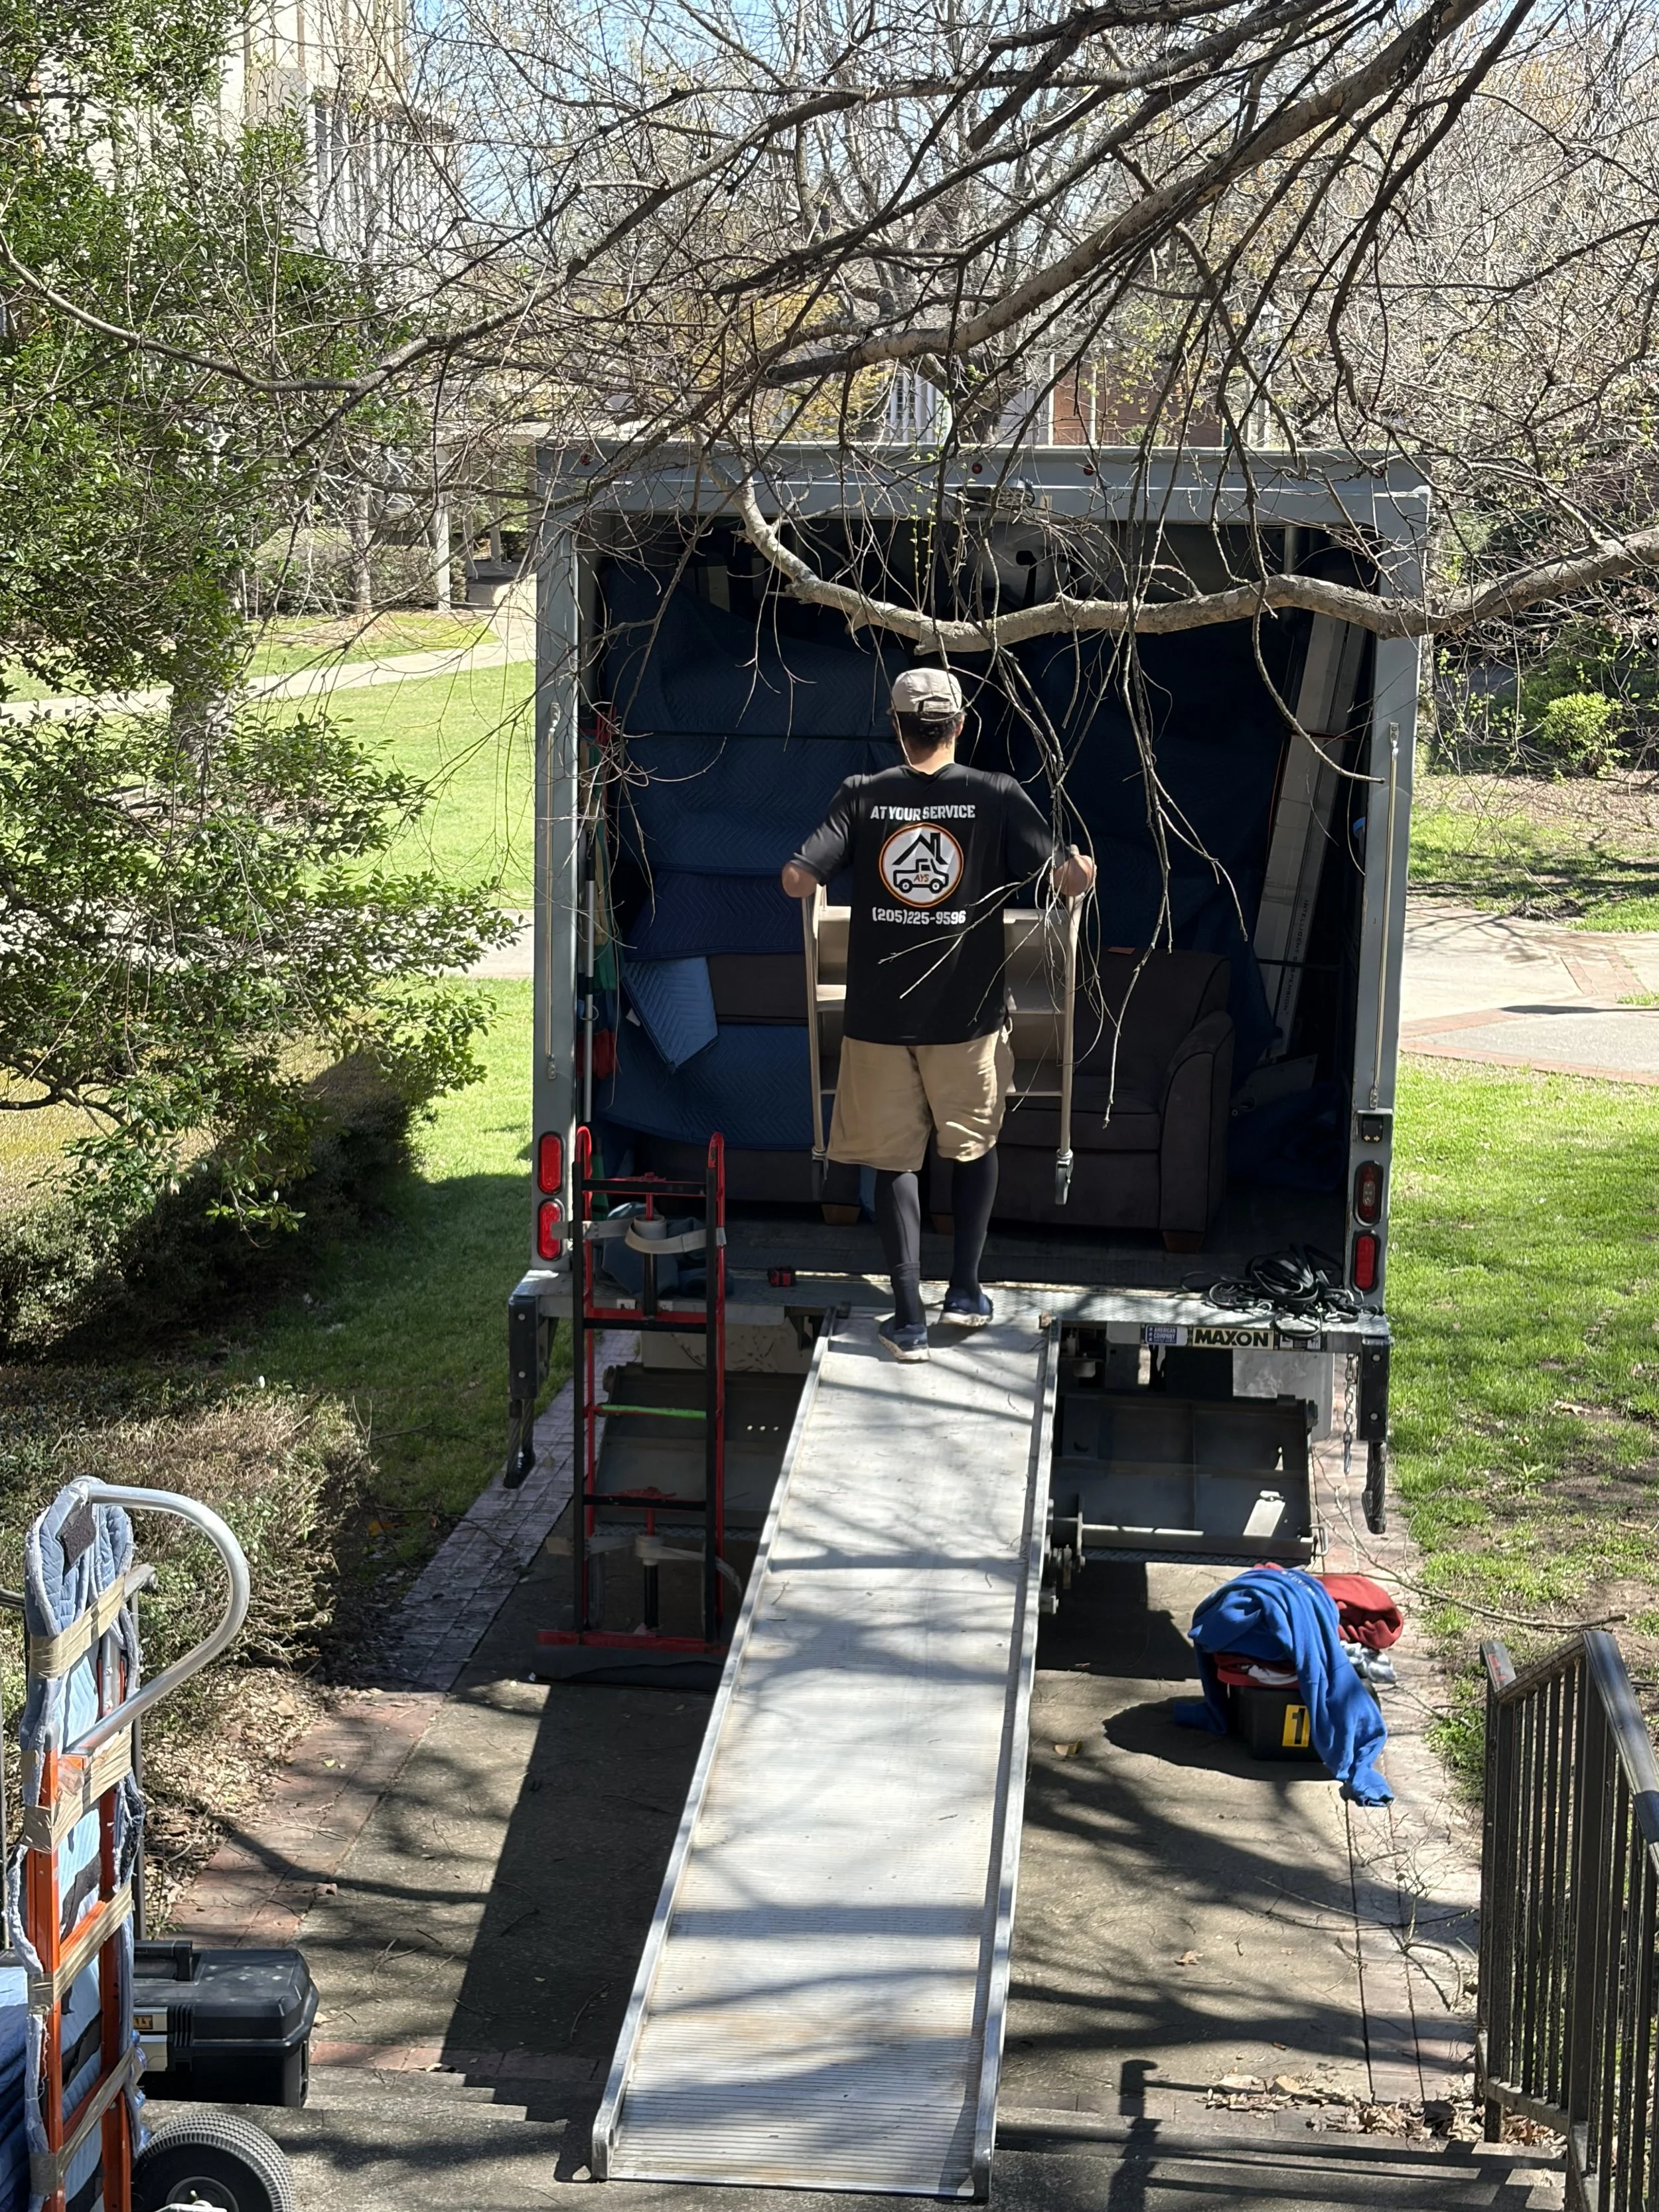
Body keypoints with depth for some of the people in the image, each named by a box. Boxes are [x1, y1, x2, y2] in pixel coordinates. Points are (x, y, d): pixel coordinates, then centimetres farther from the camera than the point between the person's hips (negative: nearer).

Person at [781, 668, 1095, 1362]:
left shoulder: (861, 797, -4)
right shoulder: (997, 797, -7)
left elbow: (797, 881, -8)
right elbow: (1070, 879, -12)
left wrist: (806, 872, 15)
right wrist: (1082, 867, 12)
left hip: (879, 1014, 0)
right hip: (966, 1014, 0)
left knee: (894, 1159, 8)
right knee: (974, 1144, 21)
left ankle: (909, 1320, 8)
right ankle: (966, 1290, 24)